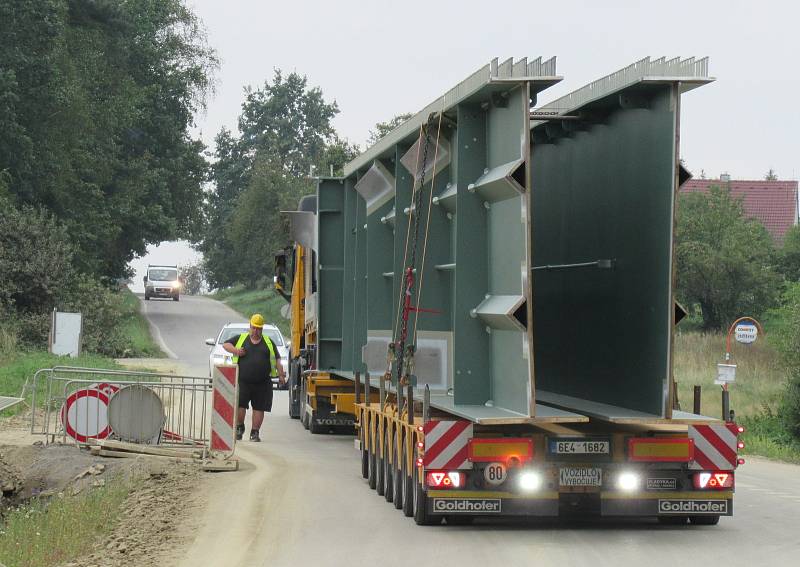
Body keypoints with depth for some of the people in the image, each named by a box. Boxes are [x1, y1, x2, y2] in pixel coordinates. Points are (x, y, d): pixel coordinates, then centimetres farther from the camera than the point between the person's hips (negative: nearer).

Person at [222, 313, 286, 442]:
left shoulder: (268, 342, 14)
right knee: (240, 405, -6)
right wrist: (235, 351, -5)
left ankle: (255, 432, 11)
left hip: (262, 383, 1)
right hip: (242, 381, -1)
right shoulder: (241, 338, 12)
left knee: (259, 408, 2)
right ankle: (239, 428, 16)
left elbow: (277, 359, 15)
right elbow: (226, 344, 14)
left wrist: (281, 374, 6)